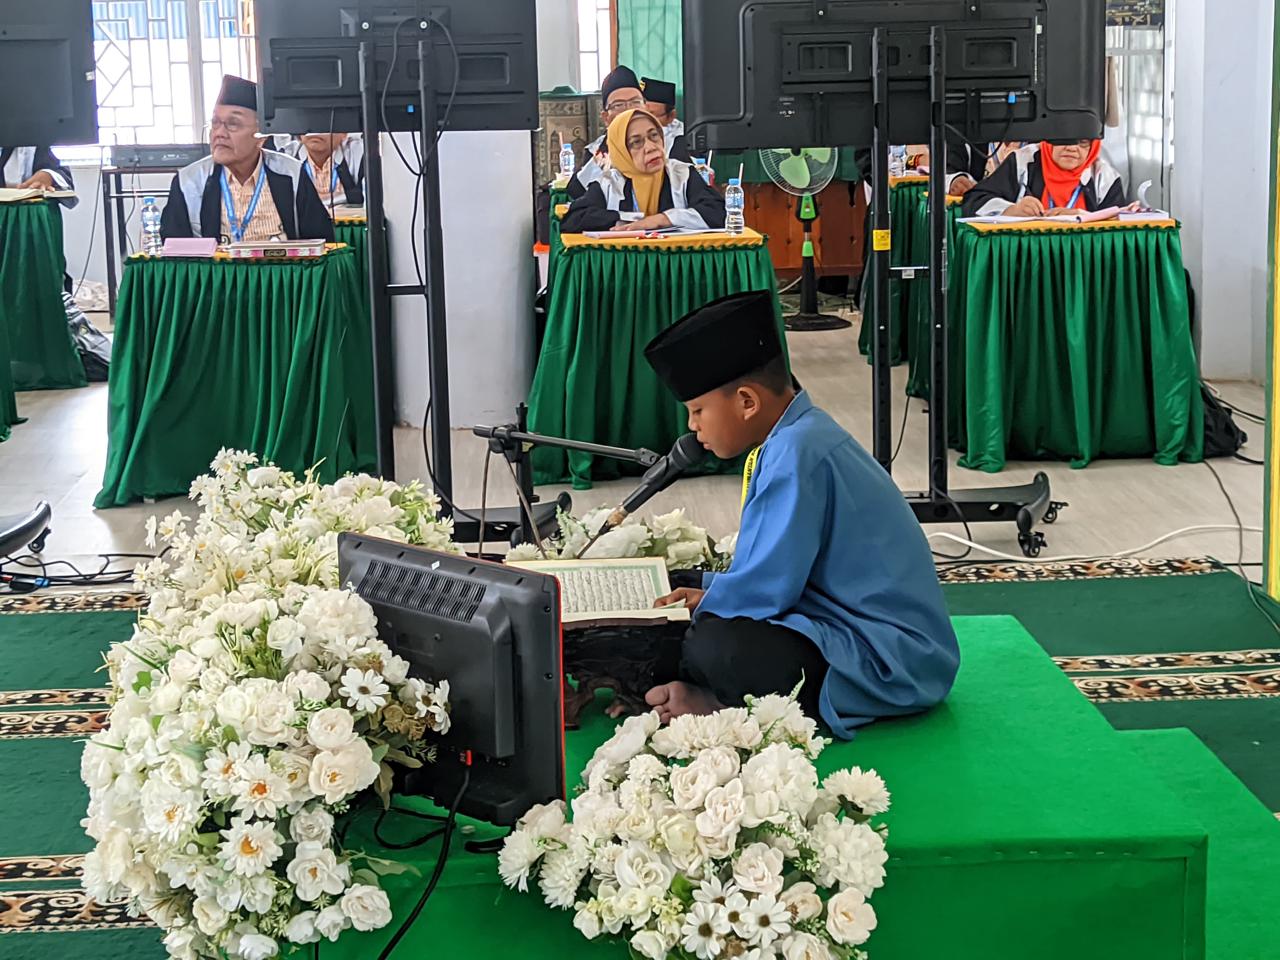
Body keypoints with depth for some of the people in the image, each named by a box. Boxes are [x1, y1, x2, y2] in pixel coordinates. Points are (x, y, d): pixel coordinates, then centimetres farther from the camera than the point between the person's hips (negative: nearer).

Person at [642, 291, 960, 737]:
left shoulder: (795, 454, -21)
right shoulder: (802, 436, 10)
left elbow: (765, 588, -21)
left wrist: (703, 609, -4)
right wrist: (710, 592, 14)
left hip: (890, 665, -11)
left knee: (712, 645, -29)